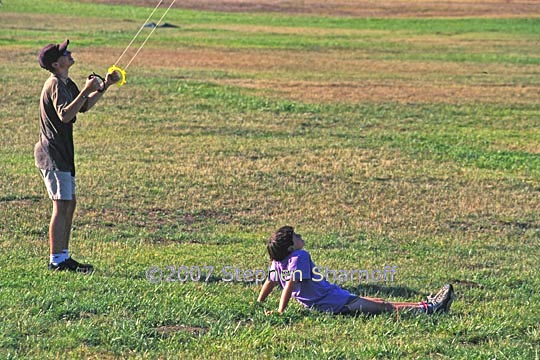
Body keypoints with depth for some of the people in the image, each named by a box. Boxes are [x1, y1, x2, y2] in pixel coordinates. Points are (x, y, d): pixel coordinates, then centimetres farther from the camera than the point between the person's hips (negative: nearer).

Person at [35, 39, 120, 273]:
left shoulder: (66, 84, 15)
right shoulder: (55, 85, -16)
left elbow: (84, 107, 25)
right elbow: (65, 115, -29)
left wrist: (104, 86, 16)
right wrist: (86, 90, -29)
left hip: (62, 153, 10)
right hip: (52, 153, -10)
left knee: (69, 203, 13)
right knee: (61, 205, -11)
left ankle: (63, 256, 18)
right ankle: (56, 260, -10)